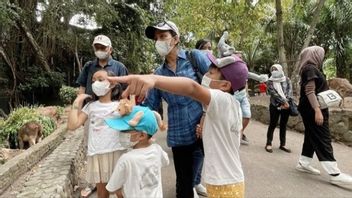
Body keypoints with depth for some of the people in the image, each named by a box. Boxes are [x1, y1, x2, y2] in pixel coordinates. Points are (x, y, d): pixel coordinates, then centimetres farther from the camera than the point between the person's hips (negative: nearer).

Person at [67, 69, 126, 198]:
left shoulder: (119, 105, 2)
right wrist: (77, 102, 1)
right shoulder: (90, 106, 7)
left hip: (116, 152, -2)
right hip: (96, 154, 2)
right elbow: (72, 125, -2)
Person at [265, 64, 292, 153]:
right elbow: (273, 93, -10)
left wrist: (286, 102, -16)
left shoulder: (287, 80, 8)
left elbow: (290, 91, -2)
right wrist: (284, 102, -17)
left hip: (286, 105, 3)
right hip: (275, 105, -2)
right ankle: (268, 143, 7)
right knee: (273, 124, -1)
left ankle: (282, 144, 17)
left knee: (283, 125, 8)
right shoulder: (270, 81, 1)